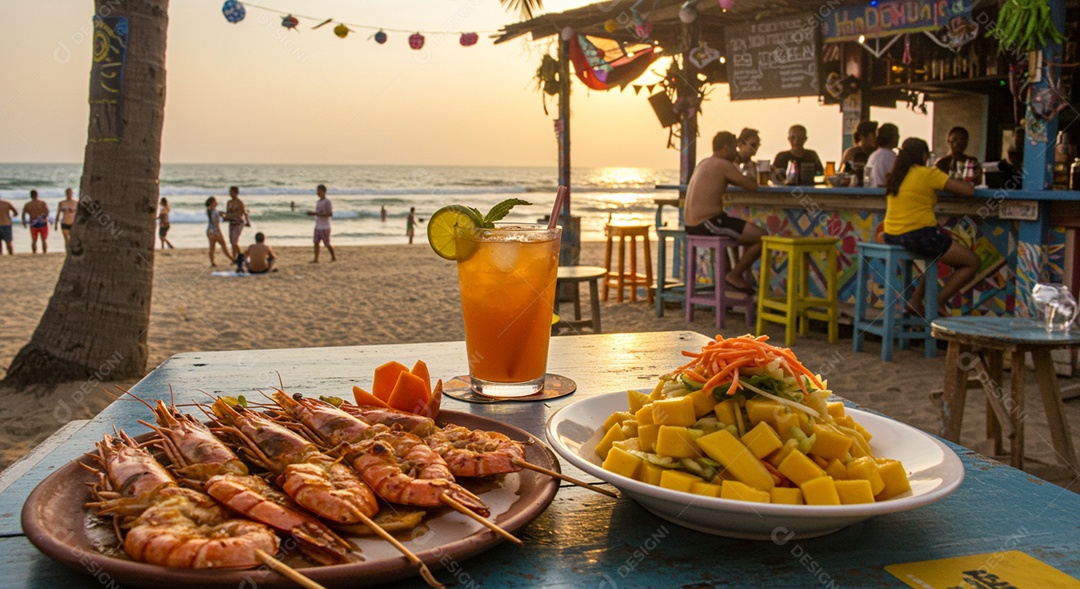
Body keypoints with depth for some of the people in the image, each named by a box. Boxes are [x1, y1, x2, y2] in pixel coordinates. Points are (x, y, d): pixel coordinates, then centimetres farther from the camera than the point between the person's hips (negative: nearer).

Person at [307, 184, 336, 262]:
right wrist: (312, 213, 0)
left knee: (327, 244, 1)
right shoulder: (318, 202, 12)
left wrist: (316, 214, -20)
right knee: (316, 242, 1)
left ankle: (333, 257, 17)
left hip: (325, 227, -7)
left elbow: (330, 214, -18)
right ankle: (316, 259, 1)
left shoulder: (327, 202, -12)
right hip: (318, 226, 7)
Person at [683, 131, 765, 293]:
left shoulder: (704, 163, 18)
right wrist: (751, 177, 13)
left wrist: (745, 178, 23)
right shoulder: (723, 165, -10)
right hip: (708, 223, -10)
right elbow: (752, 186, -7)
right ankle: (734, 275, 3)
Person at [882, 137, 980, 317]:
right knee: (972, 262, 8)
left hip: (891, 237, 8)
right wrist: (954, 182, 13)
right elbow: (969, 191, -8)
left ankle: (916, 301, 23)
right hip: (919, 236, -8)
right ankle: (937, 303, 0)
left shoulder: (894, 176, 12)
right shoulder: (928, 174, -8)